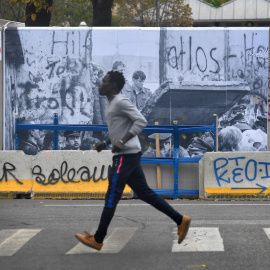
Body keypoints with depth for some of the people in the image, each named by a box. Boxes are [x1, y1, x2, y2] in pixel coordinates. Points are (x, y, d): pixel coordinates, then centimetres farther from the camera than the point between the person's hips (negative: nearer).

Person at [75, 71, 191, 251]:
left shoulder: (121, 102, -12)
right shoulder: (113, 104, 19)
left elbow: (141, 121, -21)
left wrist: (122, 142, -25)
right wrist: (106, 143, 18)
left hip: (126, 155, -10)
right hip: (126, 155, 10)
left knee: (112, 197, -6)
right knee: (144, 192, 9)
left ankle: (98, 240, -3)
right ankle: (180, 221, 10)